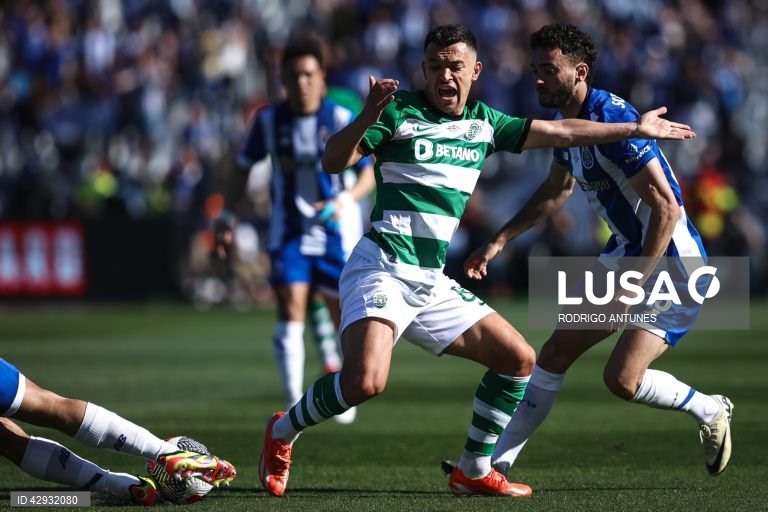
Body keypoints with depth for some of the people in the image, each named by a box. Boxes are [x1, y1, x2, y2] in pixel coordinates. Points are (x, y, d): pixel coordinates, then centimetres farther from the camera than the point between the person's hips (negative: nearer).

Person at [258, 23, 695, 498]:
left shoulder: (483, 122, 13)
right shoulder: (400, 110, -5)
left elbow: (560, 132, 20)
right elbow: (334, 161, -12)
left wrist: (636, 128, 23)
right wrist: (368, 118, -30)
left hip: (432, 282, 7)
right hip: (381, 269, -7)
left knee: (519, 358, 7)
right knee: (365, 381, -28)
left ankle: (474, 470, 18)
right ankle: (283, 432, -2)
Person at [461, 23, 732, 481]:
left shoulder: (613, 120, -24)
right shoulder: (568, 122, 5)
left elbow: (667, 207, -27)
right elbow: (556, 191, 25)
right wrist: (499, 242, 21)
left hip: (671, 260, -9)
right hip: (625, 251, 9)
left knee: (622, 379, -18)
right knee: (556, 352, 5)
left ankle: (710, 410, 9)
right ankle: (497, 463, 10)